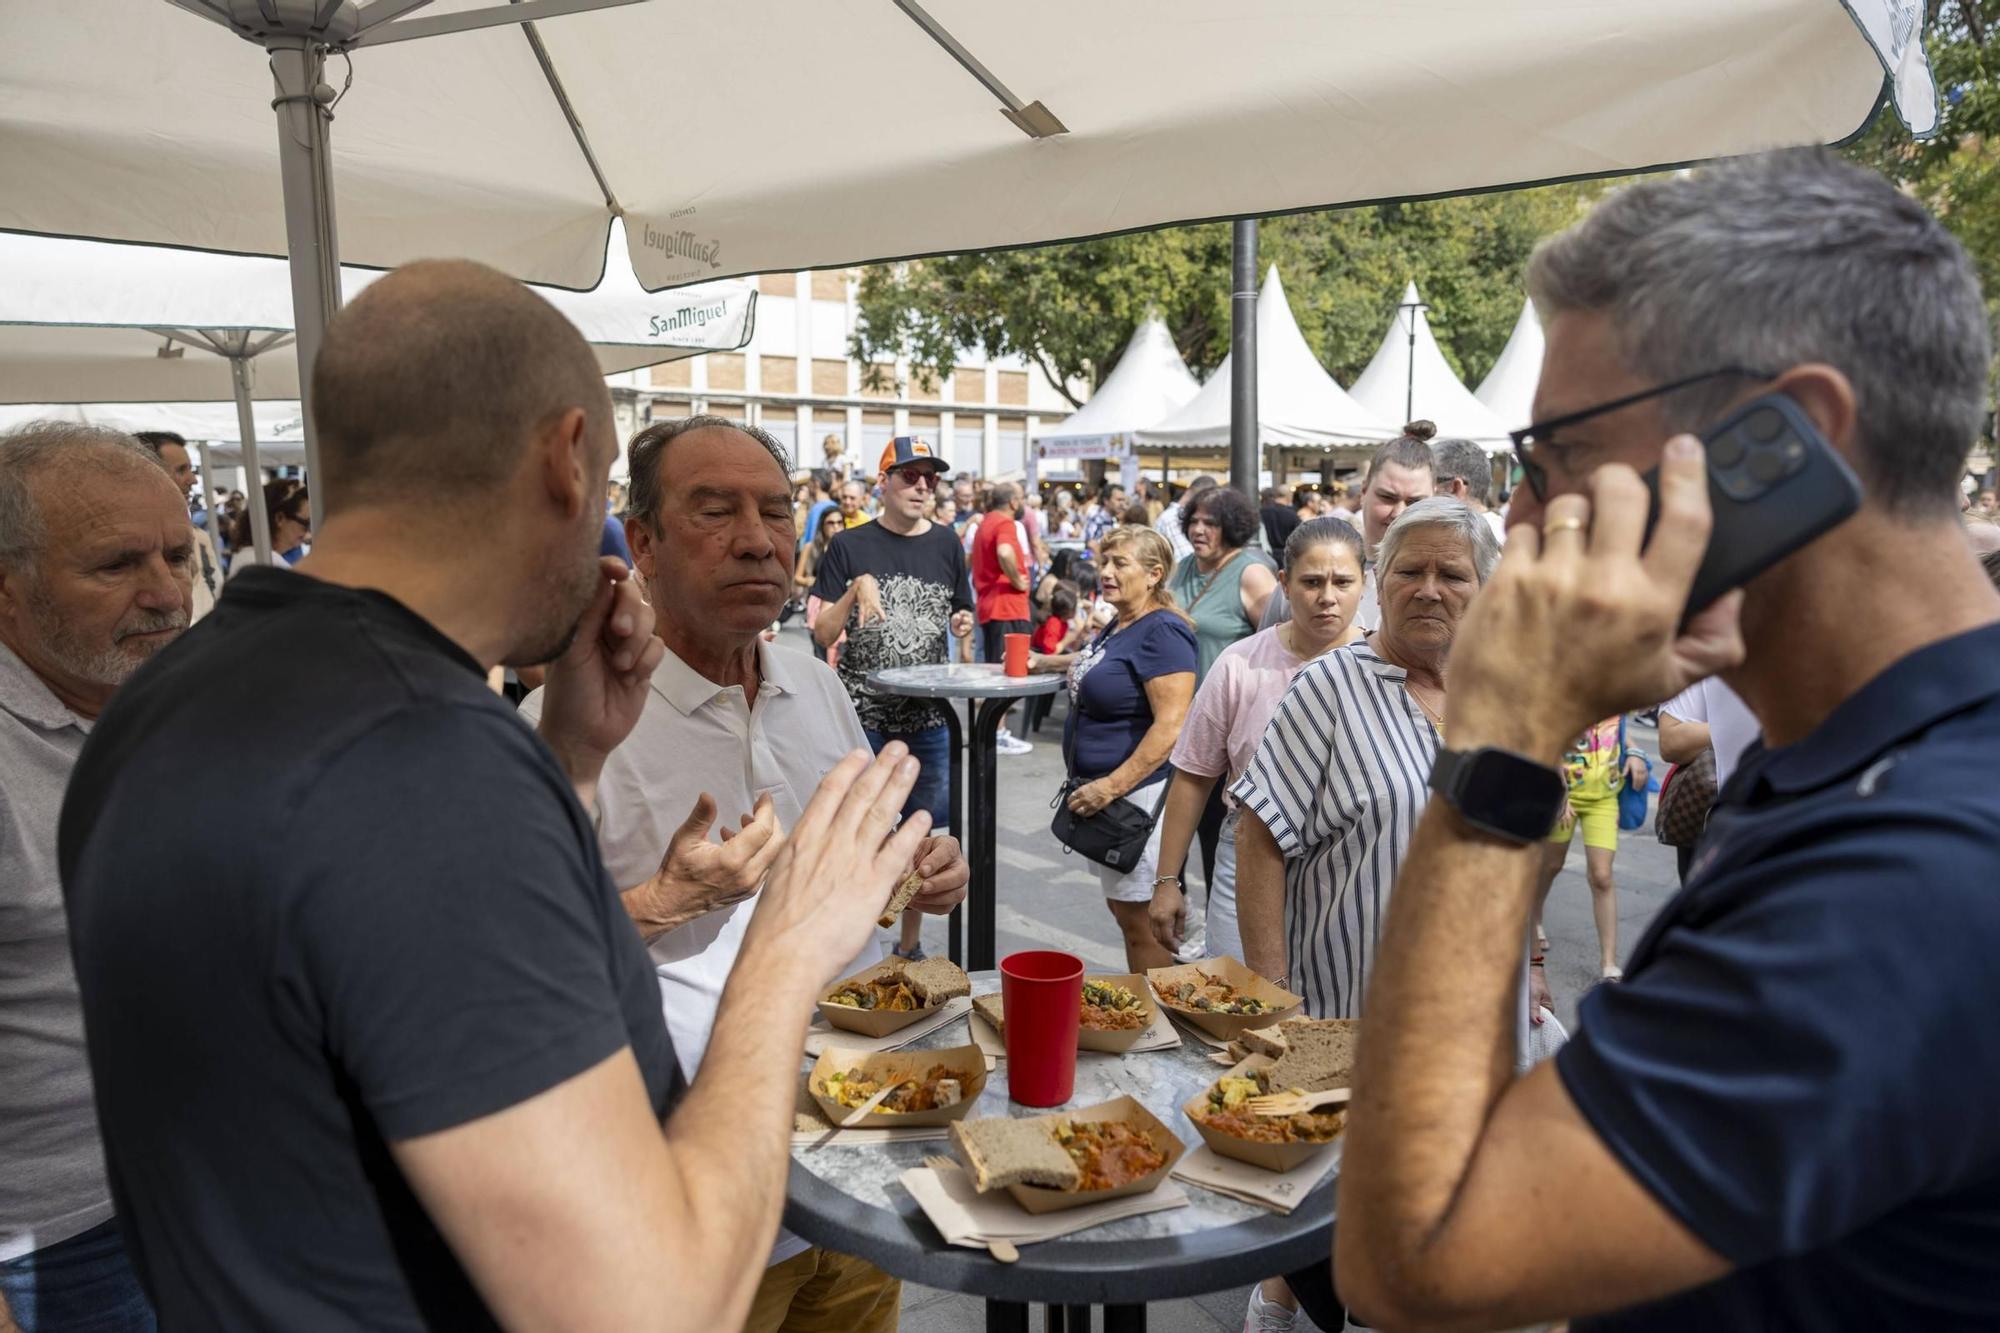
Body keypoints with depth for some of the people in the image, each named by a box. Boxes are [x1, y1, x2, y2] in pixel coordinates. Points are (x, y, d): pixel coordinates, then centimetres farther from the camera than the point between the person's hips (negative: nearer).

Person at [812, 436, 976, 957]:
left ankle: (910, 943, 26)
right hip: (863, 714, -3)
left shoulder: (945, 544, 6)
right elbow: (823, 635, -4)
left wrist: (963, 624, -7)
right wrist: (856, 589, -20)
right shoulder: (851, 545, -2)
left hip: (930, 715, 3)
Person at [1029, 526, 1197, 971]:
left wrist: (1112, 786, -26)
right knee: (1121, 906, 17)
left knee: (1139, 920, -1)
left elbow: (1171, 726, -25)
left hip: (1137, 792, -10)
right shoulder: (1117, 626, 11)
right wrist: (1046, 662, 30)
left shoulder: (1162, 631, -17)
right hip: (1101, 788, 10)